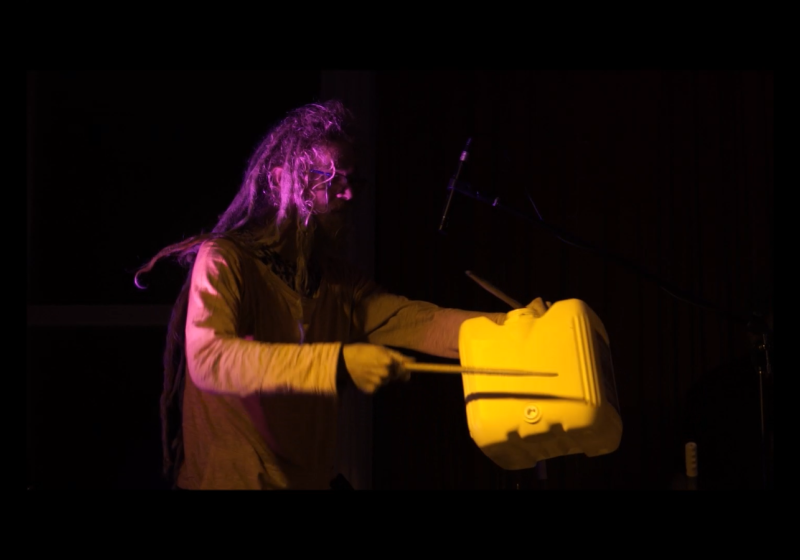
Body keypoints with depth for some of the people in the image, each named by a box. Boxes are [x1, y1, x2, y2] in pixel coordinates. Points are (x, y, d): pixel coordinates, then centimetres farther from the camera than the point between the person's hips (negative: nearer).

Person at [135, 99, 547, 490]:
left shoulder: (336, 277, 9)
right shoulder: (224, 261, -13)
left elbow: (413, 321, -3)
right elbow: (208, 359, -29)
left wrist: (509, 329, -19)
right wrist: (338, 363, -38)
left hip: (310, 478, 7)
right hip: (230, 478, -7)